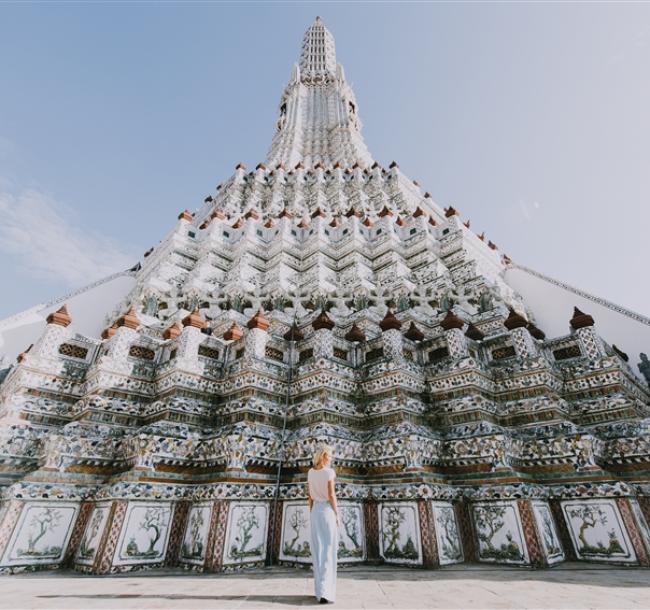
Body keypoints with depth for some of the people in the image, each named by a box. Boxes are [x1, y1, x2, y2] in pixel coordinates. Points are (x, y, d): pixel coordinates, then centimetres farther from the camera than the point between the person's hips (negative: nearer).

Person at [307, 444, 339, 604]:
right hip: (328, 512, -6)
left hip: (315, 511, 6)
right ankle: (324, 592, -6)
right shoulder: (329, 472, -14)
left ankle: (321, 589, 18)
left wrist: (312, 514, 15)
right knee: (329, 552, -1)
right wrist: (337, 516, -7)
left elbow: (309, 495, 8)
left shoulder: (310, 472, 5)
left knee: (318, 551, 12)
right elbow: (331, 495, -16)